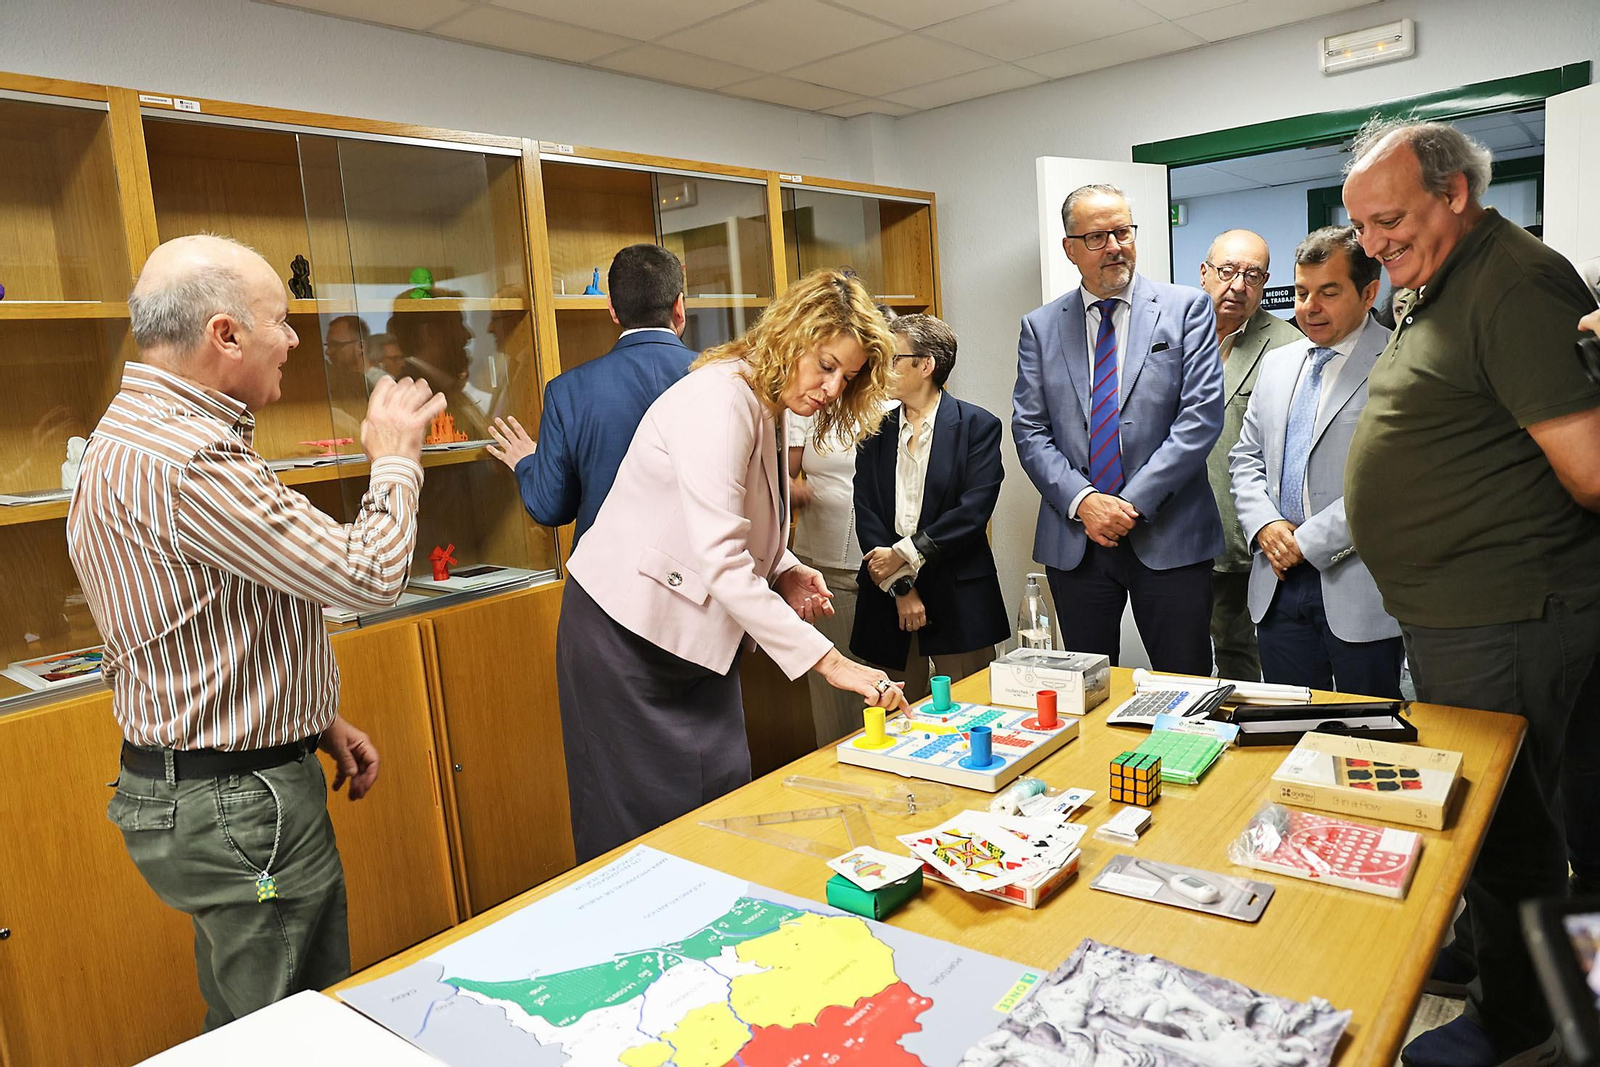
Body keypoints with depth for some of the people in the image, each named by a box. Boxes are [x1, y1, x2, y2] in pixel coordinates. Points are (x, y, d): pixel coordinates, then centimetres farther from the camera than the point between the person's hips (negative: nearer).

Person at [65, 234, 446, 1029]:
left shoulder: (142, 431, 12)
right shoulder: (185, 460, -25)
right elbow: (369, 576, -24)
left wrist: (316, 722, 15)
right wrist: (393, 459, -6)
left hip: (198, 782, 11)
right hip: (238, 806, -11)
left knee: (245, 1025, 23)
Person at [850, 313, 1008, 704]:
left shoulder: (978, 426, -2)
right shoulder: (876, 432, 9)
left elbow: (972, 512, -11)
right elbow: (865, 514, 1)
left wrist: (904, 554, -13)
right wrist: (900, 586, -9)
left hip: (957, 599, -3)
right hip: (889, 597, 3)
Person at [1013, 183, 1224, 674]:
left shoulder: (1186, 309, 3)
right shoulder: (1040, 327, 8)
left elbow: (1202, 416, -6)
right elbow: (1029, 430, 3)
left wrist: (1134, 503, -13)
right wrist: (1081, 500, -12)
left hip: (1170, 537, -1)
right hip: (1075, 542, 2)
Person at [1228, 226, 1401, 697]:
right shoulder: (1277, 362, 14)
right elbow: (1247, 456, 16)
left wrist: (1310, 540, -15)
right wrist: (1264, 525, -1)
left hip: (1357, 587, -5)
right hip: (1279, 581, 6)